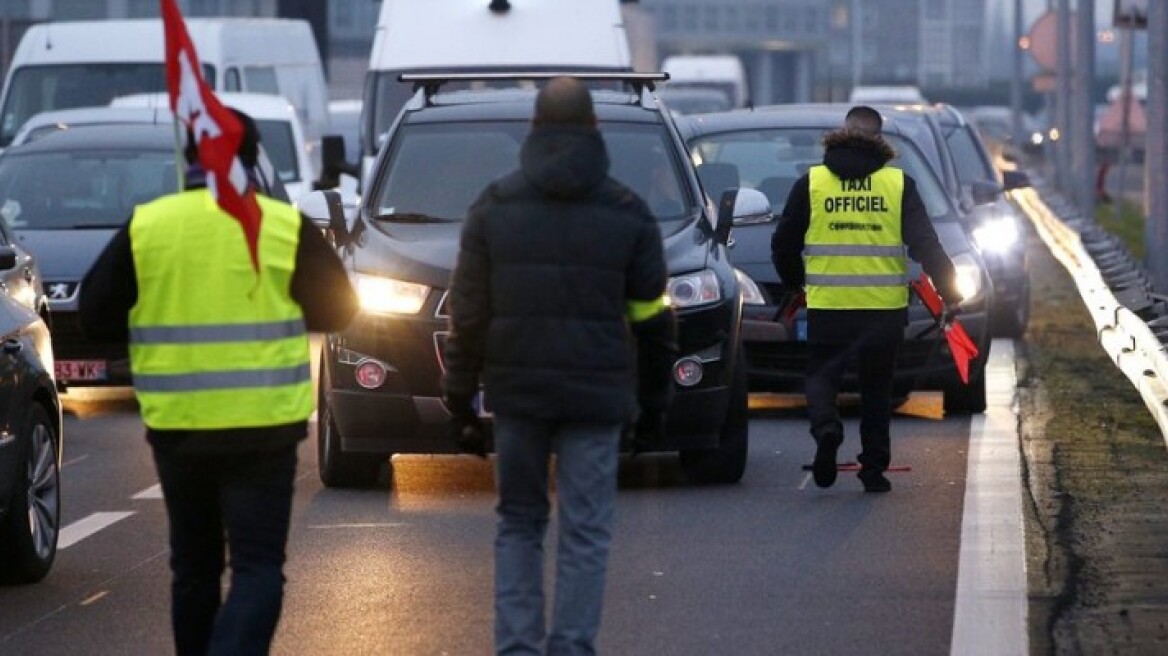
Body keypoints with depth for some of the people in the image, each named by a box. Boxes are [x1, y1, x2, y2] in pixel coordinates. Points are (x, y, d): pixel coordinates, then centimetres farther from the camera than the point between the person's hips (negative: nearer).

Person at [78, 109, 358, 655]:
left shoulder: (144, 228, -2)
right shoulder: (286, 228, -5)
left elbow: (96, 316, 2)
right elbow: (336, 309, 3)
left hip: (176, 426, 2)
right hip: (260, 426, -2)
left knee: (194, 565, 17)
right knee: (257, 567, -1)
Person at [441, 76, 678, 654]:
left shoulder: (494, 207, 2)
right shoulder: (626, 213, 1)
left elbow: (468, 313, 2)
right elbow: (653, 319, 4)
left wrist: (460, 394, 8)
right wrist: (654, 399, 13)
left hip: (517, 390, 1)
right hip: (597, 394, -1)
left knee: (518, 523, 13)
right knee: (585, 531, 2)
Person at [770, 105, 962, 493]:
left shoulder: (811, 183, 2)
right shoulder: (898, 185, 2)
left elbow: (784, 243, 7)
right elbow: (925, 244, -2)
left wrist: (795, 282, 24)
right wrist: (948, 290, 6)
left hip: (827, 305, -1)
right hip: (885, 307, 1)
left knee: (821, 375, 12)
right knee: (876, 388, 13)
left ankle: (826, 425, -18)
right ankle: (874, 468, 11)